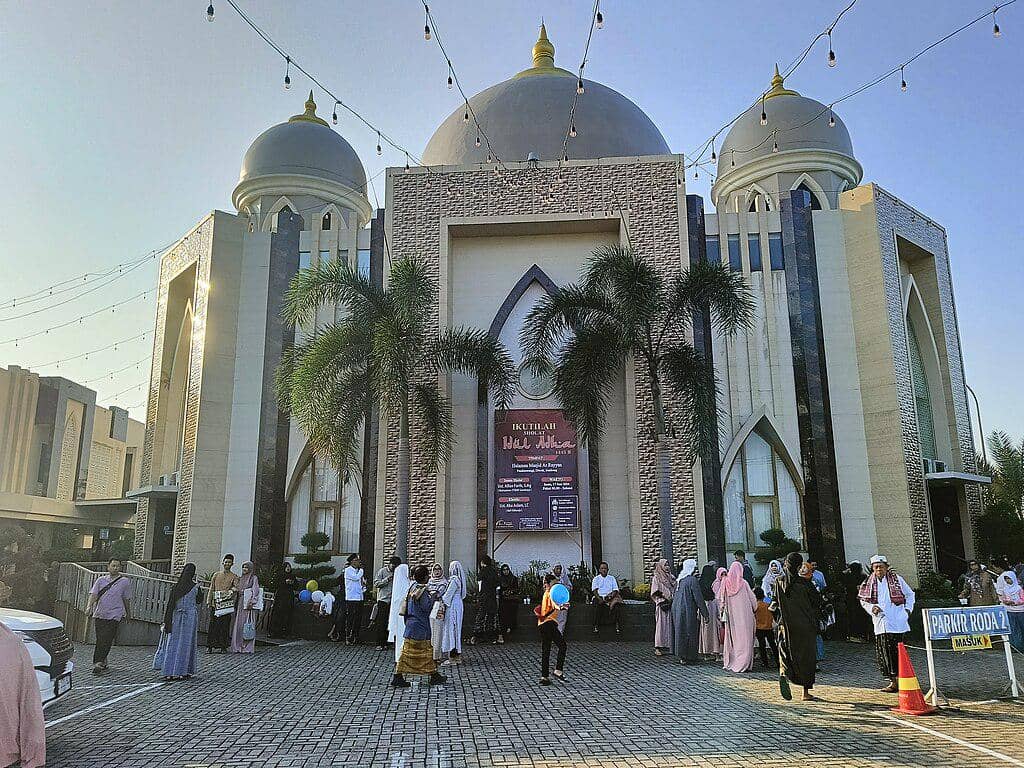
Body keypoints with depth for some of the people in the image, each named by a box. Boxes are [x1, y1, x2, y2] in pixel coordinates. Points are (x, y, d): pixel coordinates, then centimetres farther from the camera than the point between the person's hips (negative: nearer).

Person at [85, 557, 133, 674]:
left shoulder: (125, 581, 2)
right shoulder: (101, 580, 8)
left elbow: (126, 599, 10)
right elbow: (93, 594, -3)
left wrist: (128, 613, 18)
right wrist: (89, 606, -20)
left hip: (114, 615, -3)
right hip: (99, 614, 3)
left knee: (106, 640, -12)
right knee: (100, 640, 9)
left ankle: (99, 663, -12)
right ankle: (103, 663, 22)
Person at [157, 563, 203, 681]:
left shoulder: (175, 587, -3)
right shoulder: (195, 587, -8)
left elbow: (170, 604, -3)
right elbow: (199, 601, 8)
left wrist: (166, 622, 3)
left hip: (176, 617, 2)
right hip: (190, 617, -2)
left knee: (173, 643, 8)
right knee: (186, 644, 5)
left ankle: (169, 672, 9)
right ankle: (182, 672, 7)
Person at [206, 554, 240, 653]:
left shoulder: (234, 577, 9)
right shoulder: (216, 575, 15)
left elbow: (236, 588, -4)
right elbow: (211, 589, 13)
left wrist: (232, 591, -26)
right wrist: (209, 602, 6)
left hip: (227, 605, -1)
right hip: (215, 604, 1)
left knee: (225, 626, -2)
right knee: (213, 625, -2)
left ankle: (223, 647, 5)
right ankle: (210, 646, 5)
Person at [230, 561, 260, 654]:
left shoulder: (254, 578, -2)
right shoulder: (241, 578, 17)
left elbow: (255, 592, -8)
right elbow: (239, 591, 18)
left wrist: (251, 602, -18)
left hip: (249, 605, -6)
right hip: (241, 604, 6)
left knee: (248, 625, -6)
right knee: (238, 624, 3)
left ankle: (248, 647, -3)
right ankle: (238, 646, 8)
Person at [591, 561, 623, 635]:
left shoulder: (612, 578, 21)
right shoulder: (596, 579, 17)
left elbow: (615, 590, 10)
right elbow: (594, 590, 2)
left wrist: (612, 595, -13)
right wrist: (599, 598, -18)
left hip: (610, 598, 1)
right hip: (599, 597, -1)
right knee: (597, 606, -35)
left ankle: (617, 626, -33)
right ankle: (596, 626, -31)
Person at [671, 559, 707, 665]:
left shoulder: (679, 580, 11)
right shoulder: (693, 580, -14)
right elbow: (698, 598, -15)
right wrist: (705, 613, -10)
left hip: (677, 609, 8)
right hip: (688, 610, -8)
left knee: (680, 631, 14)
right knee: (690, 633, 0)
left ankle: (681, 656, 20)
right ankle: (688, 657, 4)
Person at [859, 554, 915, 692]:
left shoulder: (896, 579, 2)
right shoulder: (869, 583, 7)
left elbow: (910, 594, 13)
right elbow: (863, 601, 13)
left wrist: (907, 610, 5)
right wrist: (872, 608, -6)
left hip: (897, 622, -3)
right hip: (880, 623, 3)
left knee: (895, 651, -4)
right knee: (883, 652, 2)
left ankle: (896, 681, 3)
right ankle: (893, 680, 12)